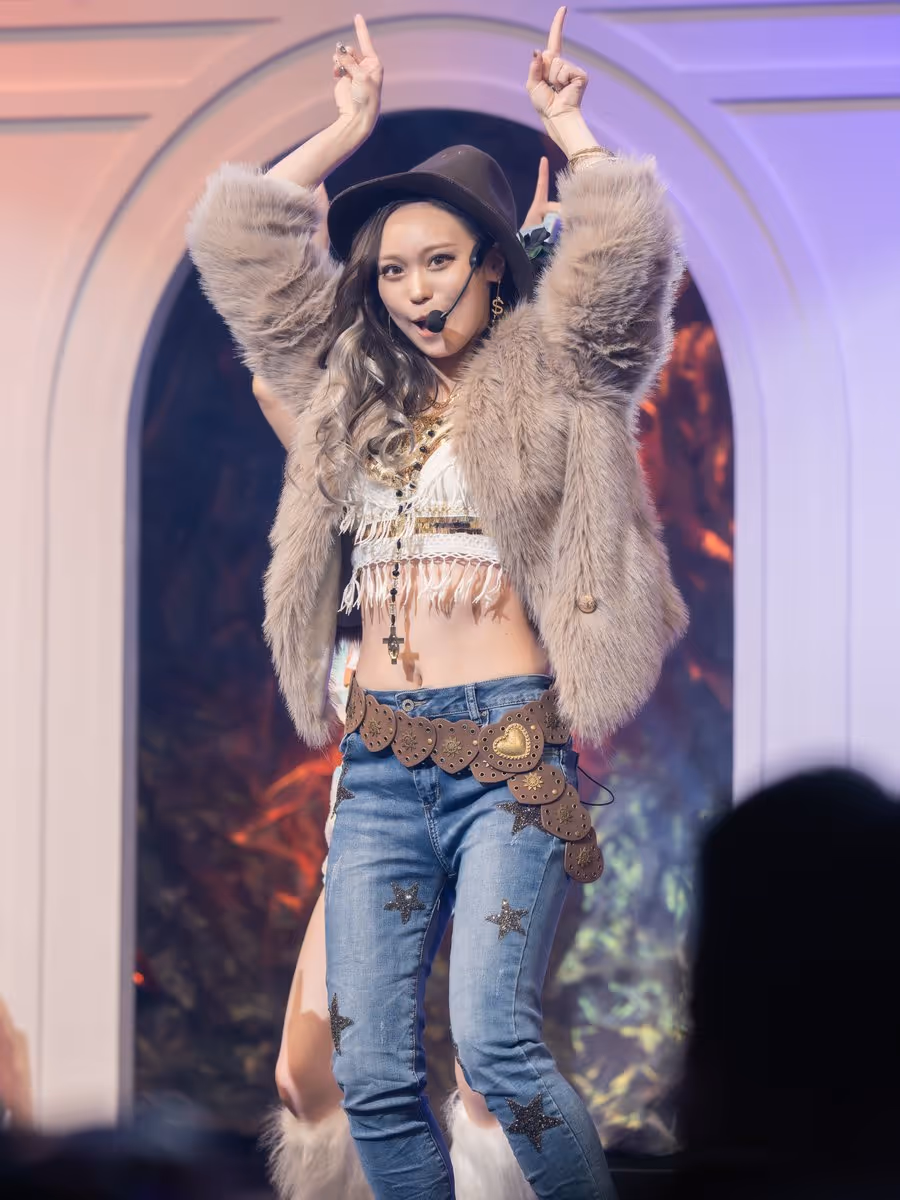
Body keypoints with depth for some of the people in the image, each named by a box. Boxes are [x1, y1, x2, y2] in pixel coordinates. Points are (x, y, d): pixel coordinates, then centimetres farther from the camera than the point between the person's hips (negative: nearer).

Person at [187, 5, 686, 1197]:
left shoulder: (544, 376, 5)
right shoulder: (351, 385, 17)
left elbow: (623, 255, -11)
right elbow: (238, 245, 16)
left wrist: (565, 123, 2)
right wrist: (347, 131, 18)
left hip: (509, 751, -5)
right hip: (381, 762, 5)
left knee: (496, 1043, -19)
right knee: (372, 1074, -2)